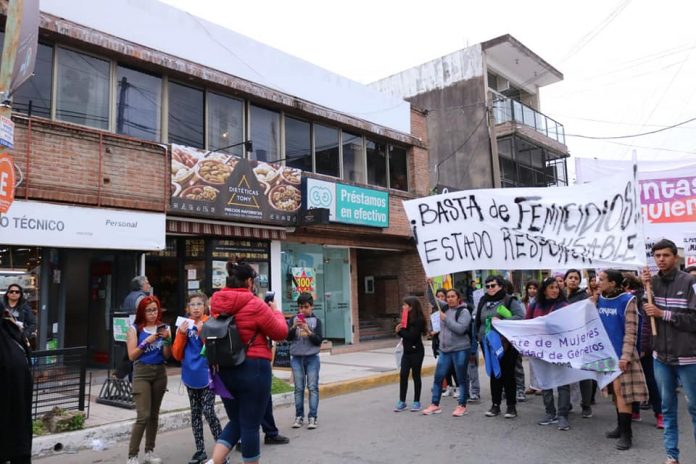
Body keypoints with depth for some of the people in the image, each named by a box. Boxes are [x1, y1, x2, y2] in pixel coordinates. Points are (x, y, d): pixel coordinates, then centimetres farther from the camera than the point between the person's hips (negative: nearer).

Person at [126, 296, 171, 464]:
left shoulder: (163, 328, 5)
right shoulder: (135, 329, -2)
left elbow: (167, 356, 3)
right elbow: (132, 355, -8)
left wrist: (167, 339, -13)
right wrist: (147, 341, -18)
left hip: (160, 373, 3)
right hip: (141, 373, -3)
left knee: (154, 415, 10)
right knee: (143, 416, -10)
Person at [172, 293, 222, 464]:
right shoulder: (184, 325, 4)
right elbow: (177, 355, 2)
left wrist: (203, 332, -21)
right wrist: (182, 334, -12)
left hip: (207, 375, -4)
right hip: (191, 376, 4)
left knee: (208, 411, -9)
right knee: (195, 413, 11)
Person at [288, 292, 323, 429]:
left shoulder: (316, 321, 1)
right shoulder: (294, 319, 6)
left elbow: (318, 340, -5)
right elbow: (288, 337, -1)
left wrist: (308, 330, -19)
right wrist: (293, 327, -18)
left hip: (312, 358, -1)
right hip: (296, 358, 1)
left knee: (313, 387, -3)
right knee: (299, 388, 4)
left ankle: (312, 417, -1)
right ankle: (299, 416, 11)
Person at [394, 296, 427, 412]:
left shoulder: (418, 320, -16)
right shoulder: (406, 318, 7)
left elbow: (412, 336, -24)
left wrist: (400, 331, -11)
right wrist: (399, 330, -10)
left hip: (416, 351, -7)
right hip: (406, 351, 7)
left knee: (415, 375, 4)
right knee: (403, 375, 3)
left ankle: (416, 402, 16)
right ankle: (402, 402, 9)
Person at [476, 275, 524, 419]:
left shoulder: (509, 300, -5)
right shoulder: (483, 302, 10)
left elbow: (521, 317, -16)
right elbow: (477, 321, 18)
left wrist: (501, 321, -22)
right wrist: (478, 335, 9)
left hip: (506, 343, -4)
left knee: (508, 374, 4)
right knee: (494, 374, 12)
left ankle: (511, 406, 15)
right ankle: (495, 405, 21)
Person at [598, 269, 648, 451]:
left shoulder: (627, 300, -12)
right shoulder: (599, 300, 5)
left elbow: (631, 332, -14)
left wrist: (625, 356, -19)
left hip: (621, 353, -6)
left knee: (621, 391, -6)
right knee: (615, 391, 13)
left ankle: (626, 434, 2)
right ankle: (621, 426, 24)